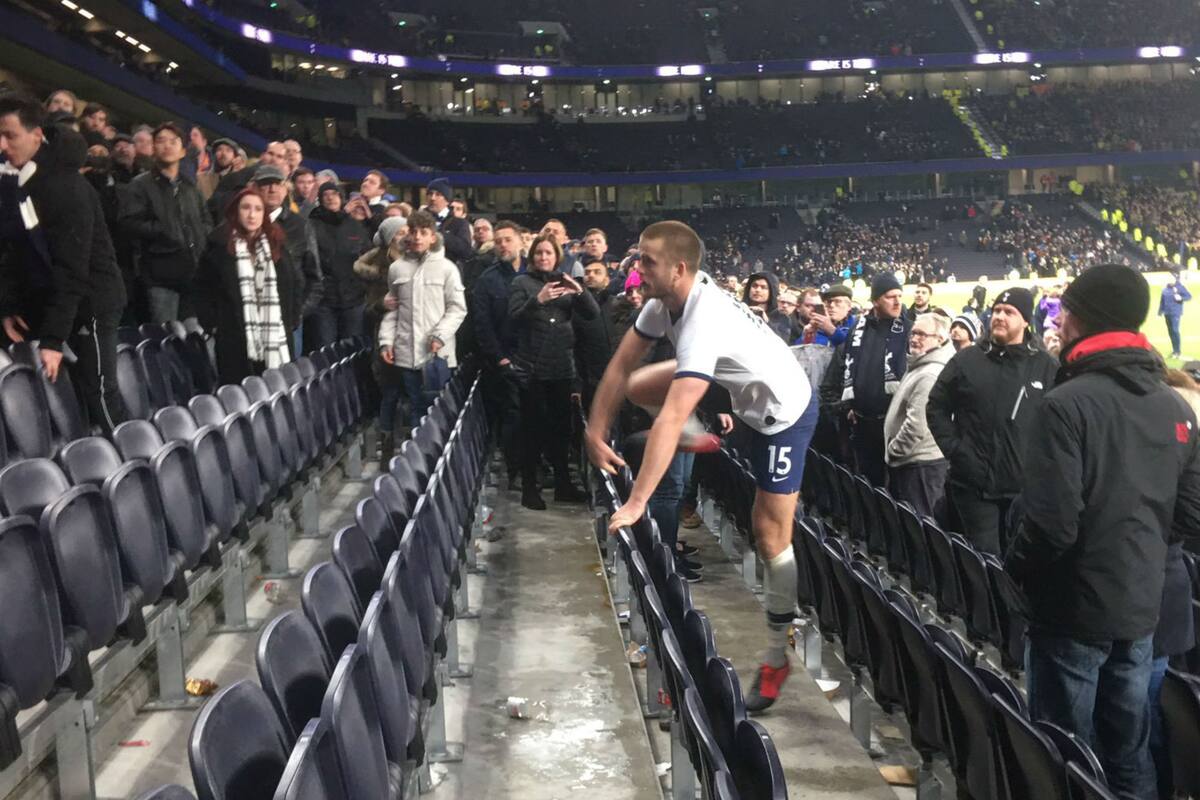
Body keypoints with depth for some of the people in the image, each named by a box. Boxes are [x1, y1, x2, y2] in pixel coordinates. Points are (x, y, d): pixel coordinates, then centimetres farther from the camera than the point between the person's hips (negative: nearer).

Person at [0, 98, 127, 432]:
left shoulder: (65, 187, -21)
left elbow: (71, 269, -25)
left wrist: (53, 338, -27)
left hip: (89, 303, -7)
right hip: (43, 302, 7)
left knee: (98, 394, -5)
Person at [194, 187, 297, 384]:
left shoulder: (276, 245, 11)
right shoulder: (220, 247, 1)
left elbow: (291, 286, 14)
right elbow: (204, 289, 3)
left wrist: (291, 322, 6)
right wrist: (213, 325, -5)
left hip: (275, 343, 3)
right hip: (235, 343, -3)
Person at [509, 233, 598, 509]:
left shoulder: (566, 282, 12)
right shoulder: (522, 282, 2)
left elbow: (593, 313, 3)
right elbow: (514, 317, -11)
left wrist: (580, 291, -15)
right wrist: (538, 300, -26)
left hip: (563, 365, 3)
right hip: (532, 366, -3)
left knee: (561, 426, 9)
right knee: (533, 427, -1)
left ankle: (563, 484, 18)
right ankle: (529, 488, 5)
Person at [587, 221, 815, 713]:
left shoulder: (703, 324, -37)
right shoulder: (664, 302, -12)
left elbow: (669, 421, -42)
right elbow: (621, 366, -5)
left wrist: (636, 503, -43)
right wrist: (596, 433, -8)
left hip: (784, 413, -8)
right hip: (744, 393, 8)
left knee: (770, 537, -4)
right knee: (639, 387, -7)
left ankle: (776, 660, 11)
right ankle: (700, 440, 19)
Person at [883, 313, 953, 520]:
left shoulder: (931, 375, -20)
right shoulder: (918, 367, 15)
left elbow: (917, 424, -25)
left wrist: (894, 450, -12)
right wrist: (893, 451, 17)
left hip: (922, 465, -10)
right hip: (908, 463, 10)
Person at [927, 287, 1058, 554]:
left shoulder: (1047, 368, 2)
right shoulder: (966, 360, 3)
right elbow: (936, 408, 7)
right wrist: (954, 450, -3)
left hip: (1025, 487, 0)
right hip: (973, 483, 0)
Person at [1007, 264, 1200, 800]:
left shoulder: (1067, 404, -19)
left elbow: (1052, 524, -23)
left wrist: (1013, 573, -6)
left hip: (1074, 609, -7)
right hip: (1141, 607, 7)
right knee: (1129, 752, 18)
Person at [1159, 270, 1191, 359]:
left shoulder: (1180, 287, -7)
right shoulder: (1165, 288, 9)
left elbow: (1189, 296, -4)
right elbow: (1162, 300, 14)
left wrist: (1181, 298, -22)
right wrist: (1160, 312, 14)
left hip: (1175, 313, -6)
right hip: (1167, 313, 6)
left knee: (1175, 330, -13)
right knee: (1170, 331, 10)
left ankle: (1178, 351, -8)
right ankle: (1174, 350, 19)